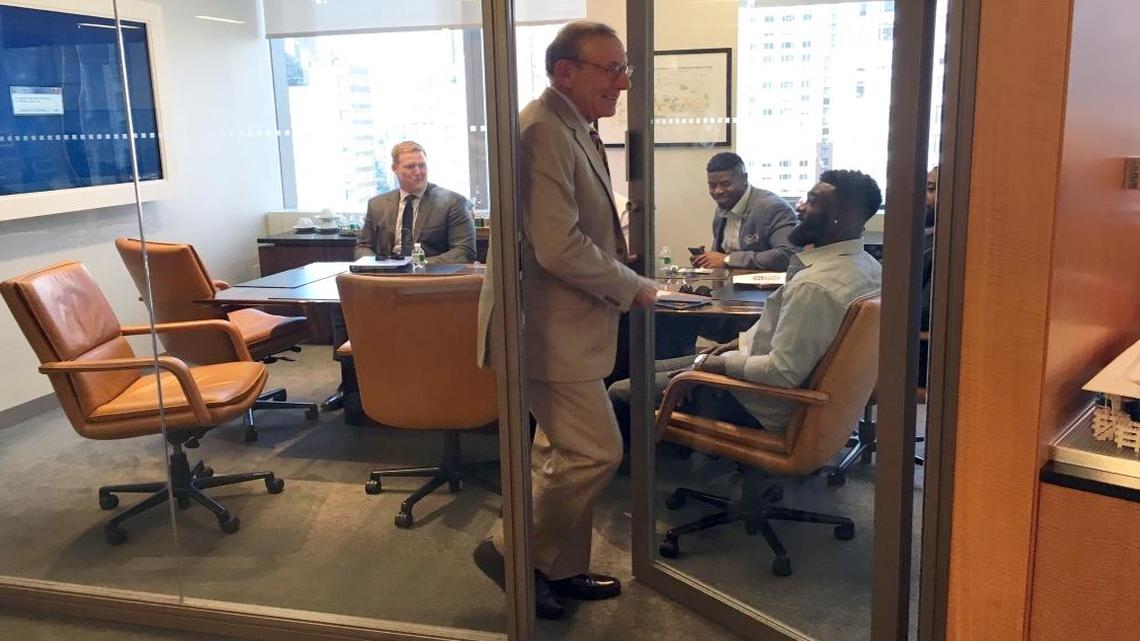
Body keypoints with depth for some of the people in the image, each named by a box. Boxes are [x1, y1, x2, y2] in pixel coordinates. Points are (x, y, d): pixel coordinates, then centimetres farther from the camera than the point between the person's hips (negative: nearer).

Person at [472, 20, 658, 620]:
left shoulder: (573, 129, 13)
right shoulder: (543, 130, -20)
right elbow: (560, 247, -26)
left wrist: (623, 280, 11)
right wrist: (632, 287, -13)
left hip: (568, 322, 10)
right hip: (549, 324, -10)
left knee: (565, 449, 17)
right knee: (595, 451, -5)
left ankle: (562, 568, 31)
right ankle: (510, 549, 13)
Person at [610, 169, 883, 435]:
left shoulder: (814, 284, -30)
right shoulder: (866, 265, 1)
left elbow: (783, 373, -29)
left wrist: (719, 363, -15)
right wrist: (744, 341, 10)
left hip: (767, 409, -10)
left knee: (619, 392, -3)